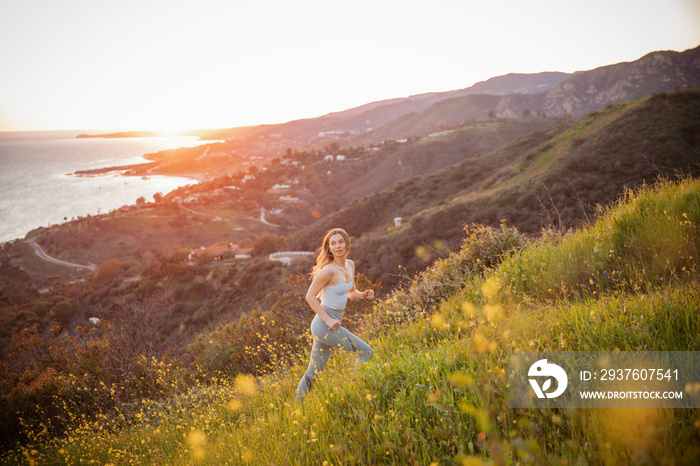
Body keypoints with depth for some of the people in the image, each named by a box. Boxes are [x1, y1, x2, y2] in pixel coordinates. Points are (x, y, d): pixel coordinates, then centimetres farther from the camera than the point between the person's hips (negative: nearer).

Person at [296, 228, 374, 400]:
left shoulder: (350, 265, 8)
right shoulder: (329, 270, -17)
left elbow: (351, 293, 20)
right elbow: (310, 296, -14)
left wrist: (365, 294, -1)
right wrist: (327, 319, -18)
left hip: (330, 325, 8)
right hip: (325, 326, -8)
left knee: (313, 373, 14)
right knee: (366, 352, -1)